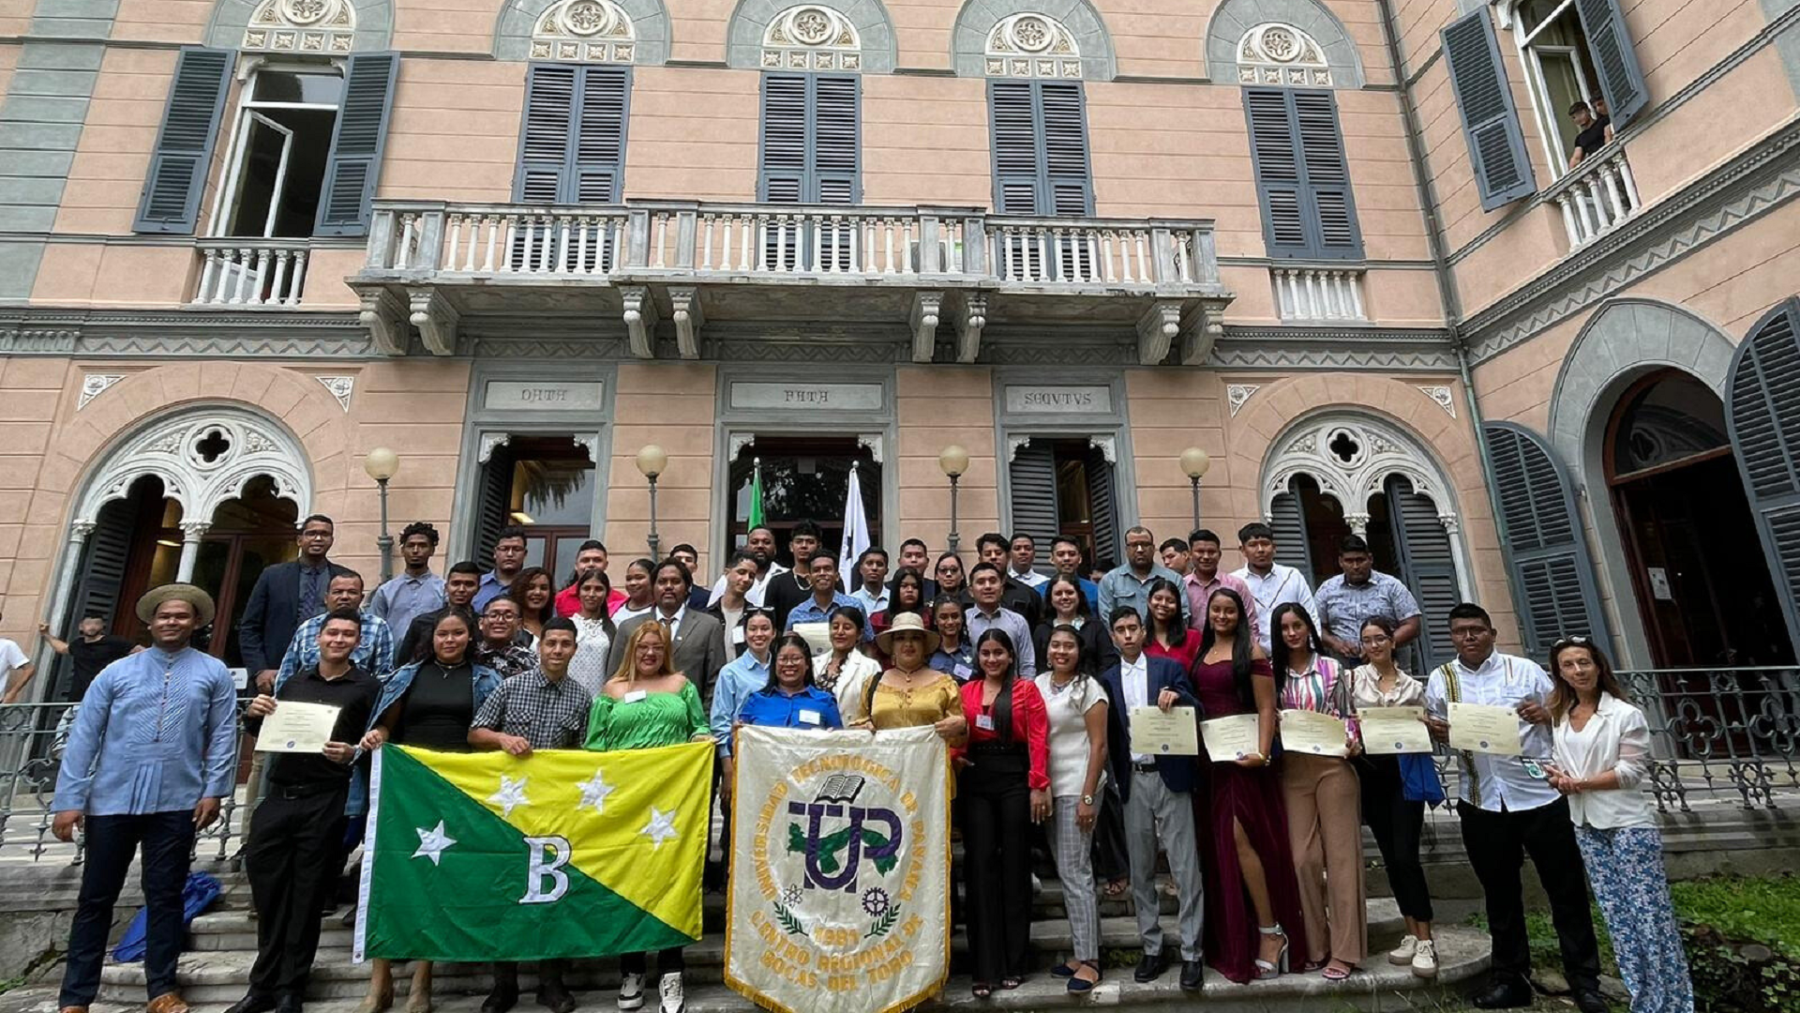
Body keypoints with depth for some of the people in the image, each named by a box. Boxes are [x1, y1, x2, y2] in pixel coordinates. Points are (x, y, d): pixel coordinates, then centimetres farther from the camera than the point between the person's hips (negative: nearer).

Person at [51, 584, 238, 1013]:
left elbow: (223, 736, 1)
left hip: (177, 803, -1)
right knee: (95, 899, 10)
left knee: (165, 897, 8)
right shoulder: (117, 672, 4)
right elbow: (83, 737, 2)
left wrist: (214, 790, -6)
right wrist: (68, 800, -3)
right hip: (112, 800, 1)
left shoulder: (213, 672, 3)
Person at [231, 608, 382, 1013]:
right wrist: (253, 714, 0)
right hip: (279, 795, 4)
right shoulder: (294, 681, 13)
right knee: (267, 892, 9)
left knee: (306, 898, 5)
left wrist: (354, 754, -25)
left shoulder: (368, 686, -1)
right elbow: (263, 734, 20)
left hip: (326, 801, -4)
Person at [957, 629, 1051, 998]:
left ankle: (1014, 964, 19)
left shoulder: (1026, 689, 2)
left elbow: (1038, 740, -5)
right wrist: (956, 758, -12)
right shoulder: (966, 692, 10)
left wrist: (1038, 786, -12)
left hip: (1015, 779, -2)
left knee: (1015, 866, 7)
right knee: (980, 866, 3)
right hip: (975, 782, 2)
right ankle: (985, 968, 10)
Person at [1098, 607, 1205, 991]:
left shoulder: (1169, 668, 3)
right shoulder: (1106, 679, 7)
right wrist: (1118, 777, -3)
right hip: (1133, 781, 2)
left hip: (1170, 776, -2)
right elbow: (1109, 733, 6)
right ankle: (1152, 948, 22)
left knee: (1185, 868, 1)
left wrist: (1177, 696, -24)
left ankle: (1192, 953, 11)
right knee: (1141, 870, 10)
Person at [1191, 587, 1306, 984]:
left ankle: (1271, 932, 2)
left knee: (1240, 836, -12)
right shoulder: (1201, 653, 12)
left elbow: (1266, 708, -11)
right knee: (1220, 843, 11)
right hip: (1209, 755, 6)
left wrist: (1262, 752, -21)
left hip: (1241, 752, -6)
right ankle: (1234, 940, 24)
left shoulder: (1250, 650, -6)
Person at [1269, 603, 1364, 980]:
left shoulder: (1331, 668, 4)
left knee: (1341, 854, 1)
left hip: (1333, 765, -1)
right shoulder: (1272, 671, 4)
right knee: (1303, 857, 3)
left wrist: (1353, 742, -11)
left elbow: (1346, 715, 6)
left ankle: (1343, 950, 10)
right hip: (1292, 769, 1)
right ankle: (1315, 946, 17)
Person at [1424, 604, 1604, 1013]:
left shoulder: (1524, 670, -1)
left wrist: (1547, 714, -19)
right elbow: (1433, 731, 7)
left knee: (1566, 889, 9)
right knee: (1500, 894, 14)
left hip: (1539, 794, -1)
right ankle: (1510, 979, 26)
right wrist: (1436, 731, -16)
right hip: (1481, 801, 2)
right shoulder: (1440, 679, 2)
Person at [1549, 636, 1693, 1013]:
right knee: (1616, 913, 11)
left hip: (1629, 823, -5)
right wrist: (1558, 777, -6)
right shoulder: (1559, 717, 8)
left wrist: (1580, 783, -16)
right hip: (1586, 826, 5)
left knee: (1648, 911, -2)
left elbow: (1630, 771, -13)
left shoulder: (1626, 714, -9)